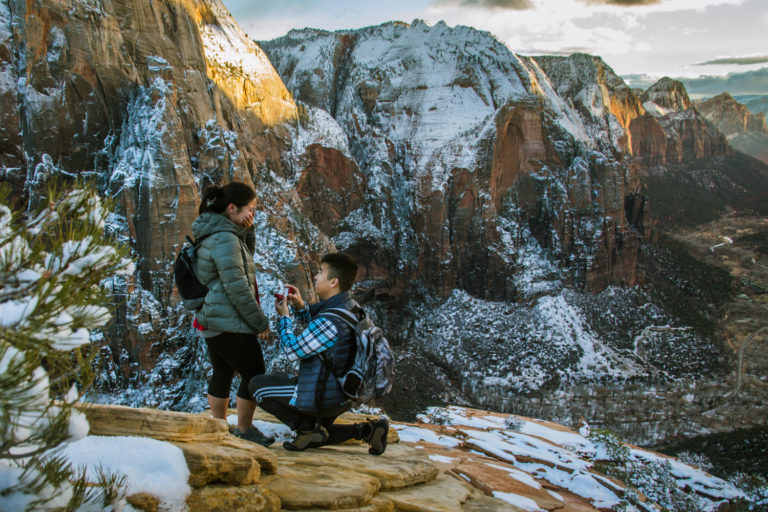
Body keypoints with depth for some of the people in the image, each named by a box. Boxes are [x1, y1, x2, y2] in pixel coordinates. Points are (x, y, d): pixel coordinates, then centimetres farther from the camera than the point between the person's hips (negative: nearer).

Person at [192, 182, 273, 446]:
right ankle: (244, 430, 13)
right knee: (254, 375, 1)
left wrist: (247, 231, 2)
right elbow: (237, 287, -23)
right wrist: (261, 323, -15)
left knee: (222, 374, 19)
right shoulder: (225, 238, -21)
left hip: (212, 319, 10)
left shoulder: (213, 232, 10)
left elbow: (246, 255, 22)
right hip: (230, 324, -10)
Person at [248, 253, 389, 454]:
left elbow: (293, 350, -17)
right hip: (341, 395, 9)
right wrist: (300, 307, 5)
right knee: (318, 436, 29)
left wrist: (284, 317, -3)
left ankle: (308, 428, 0)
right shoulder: (350, 307, 2)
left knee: (257, 385, 1)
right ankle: (366, 430, 10)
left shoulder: (330, 321, -28)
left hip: (322, 396, -9)